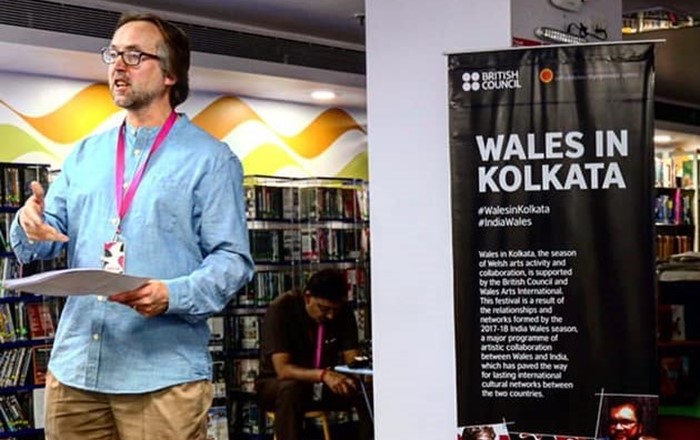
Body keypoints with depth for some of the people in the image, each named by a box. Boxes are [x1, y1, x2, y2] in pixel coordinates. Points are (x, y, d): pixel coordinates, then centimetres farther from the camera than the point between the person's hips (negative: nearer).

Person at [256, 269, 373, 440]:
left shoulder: (343, 311, -9)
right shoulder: (281, 309, -24)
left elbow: (352, 359, -12)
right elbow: (283, 369, -31)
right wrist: (323, 375, -48)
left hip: (324, 385, 4)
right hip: (277, 385, -4)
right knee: (291, 390, -39)